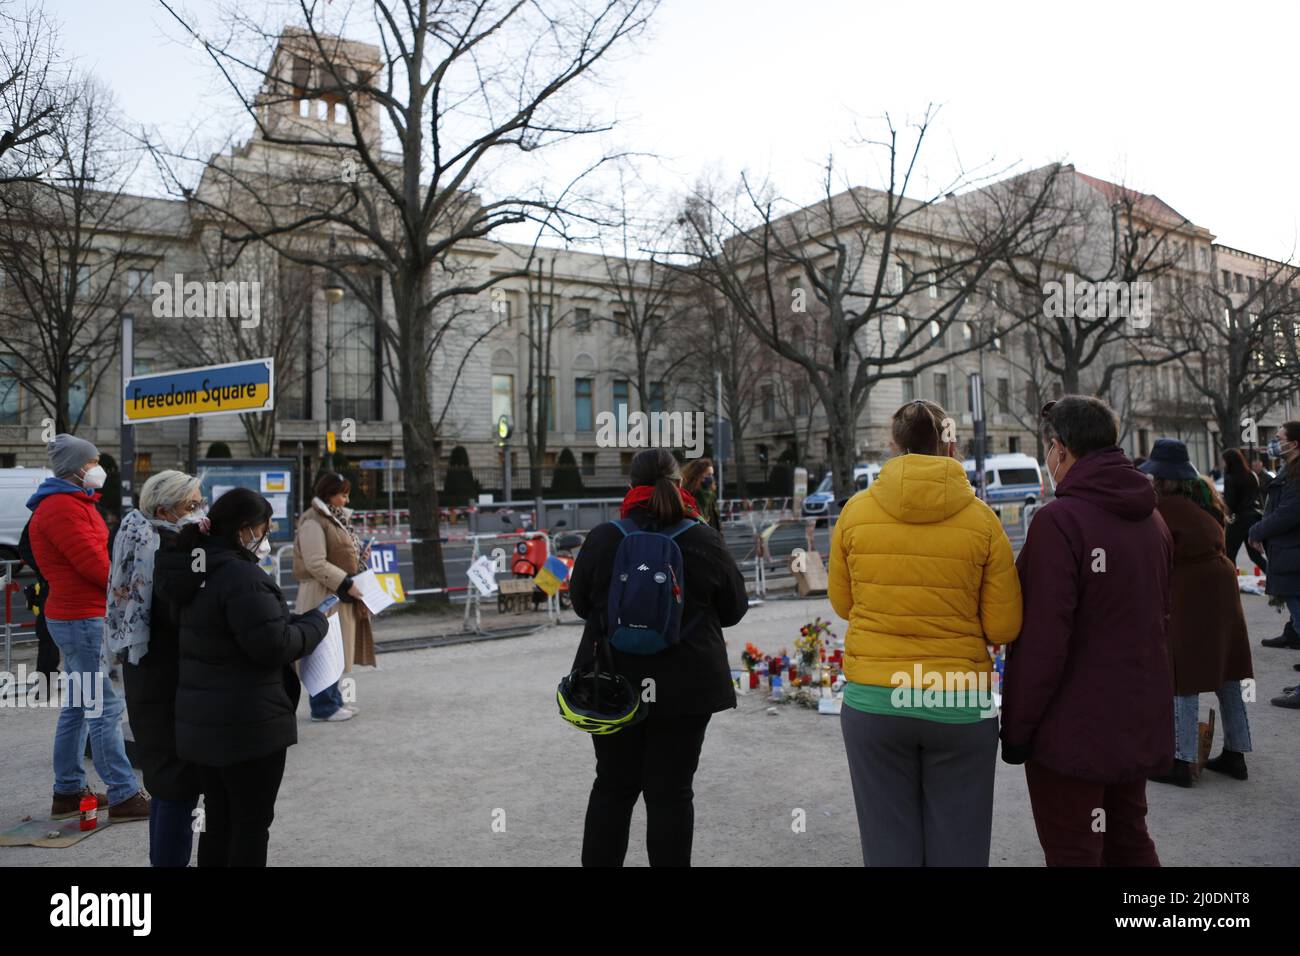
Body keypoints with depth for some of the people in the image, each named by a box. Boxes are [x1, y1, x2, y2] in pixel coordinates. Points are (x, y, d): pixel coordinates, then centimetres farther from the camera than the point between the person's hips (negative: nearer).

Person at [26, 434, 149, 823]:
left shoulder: (72, 503, 18)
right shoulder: (61, 507, -15)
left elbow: (94, 554, 14)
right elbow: (94, 564, -20)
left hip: (73, 615, 11)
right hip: (84, 618, -11)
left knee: (77, 705, 15)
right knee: (105, 707, -8)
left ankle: (68, 791, 24)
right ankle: (124, 796, -5)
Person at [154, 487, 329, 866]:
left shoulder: (194, 573, 9)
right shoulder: (242, 576, -22)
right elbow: (273, 645, -24)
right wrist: (315, 622, -8)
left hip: (204, 721, 9)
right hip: (249, 724, -9)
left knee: (219, 819, 20)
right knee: (252, 821, 6)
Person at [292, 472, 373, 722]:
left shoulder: (336, 518, 17)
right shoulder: (313, 522, -14)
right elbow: (316, 564, -20)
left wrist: (360, 558, 7)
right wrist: (347, 584, -22)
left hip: (340, 594, 10)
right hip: (323, 595, -10)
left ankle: (334, 699, 25)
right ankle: (324, 706, 5)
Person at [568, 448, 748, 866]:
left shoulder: (601, 539, -7)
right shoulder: (706, 541, -8)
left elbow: (580, 602, 6)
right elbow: (734, 610, 3)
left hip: (613, 682, 1)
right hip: (685, 686, -1)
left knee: (613, 787, 15)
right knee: (671, 791, 8)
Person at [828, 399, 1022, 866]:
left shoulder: (856, 511, -4)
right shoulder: (981, 518, -7)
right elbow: (1003, 627, -3)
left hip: (872, 701, 1)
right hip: (960, 705, 0)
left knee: (889, 846, 13)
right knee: (958, 849, 14)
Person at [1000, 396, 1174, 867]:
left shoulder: (1059, 520, -21)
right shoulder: (1152, 518, 7)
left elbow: (1042, 640, -23)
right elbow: (1156, 614, 15)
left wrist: (1016, 725, -14)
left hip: (1073, 730, -8)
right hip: (1141, 721, 8)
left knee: (1074, 853, 6)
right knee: (1130, 839, 23)